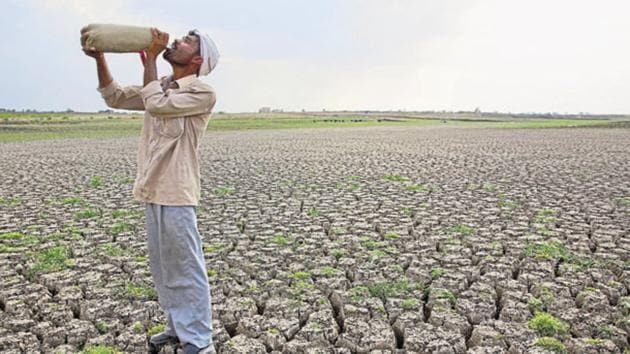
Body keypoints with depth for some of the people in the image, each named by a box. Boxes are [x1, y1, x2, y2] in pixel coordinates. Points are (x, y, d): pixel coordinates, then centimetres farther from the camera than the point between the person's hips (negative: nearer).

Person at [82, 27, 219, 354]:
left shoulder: (203, 92, -10)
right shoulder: (162, 87, 15)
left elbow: (156, 104, -20)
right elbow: (115, 97, 18)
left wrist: (149, 59, -9)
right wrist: (99, 59, 5)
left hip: (176, 193, -8)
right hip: (152, 191, 9)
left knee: (186, 269, -4)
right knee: (162, 266, 16)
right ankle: (177, 327, 30)